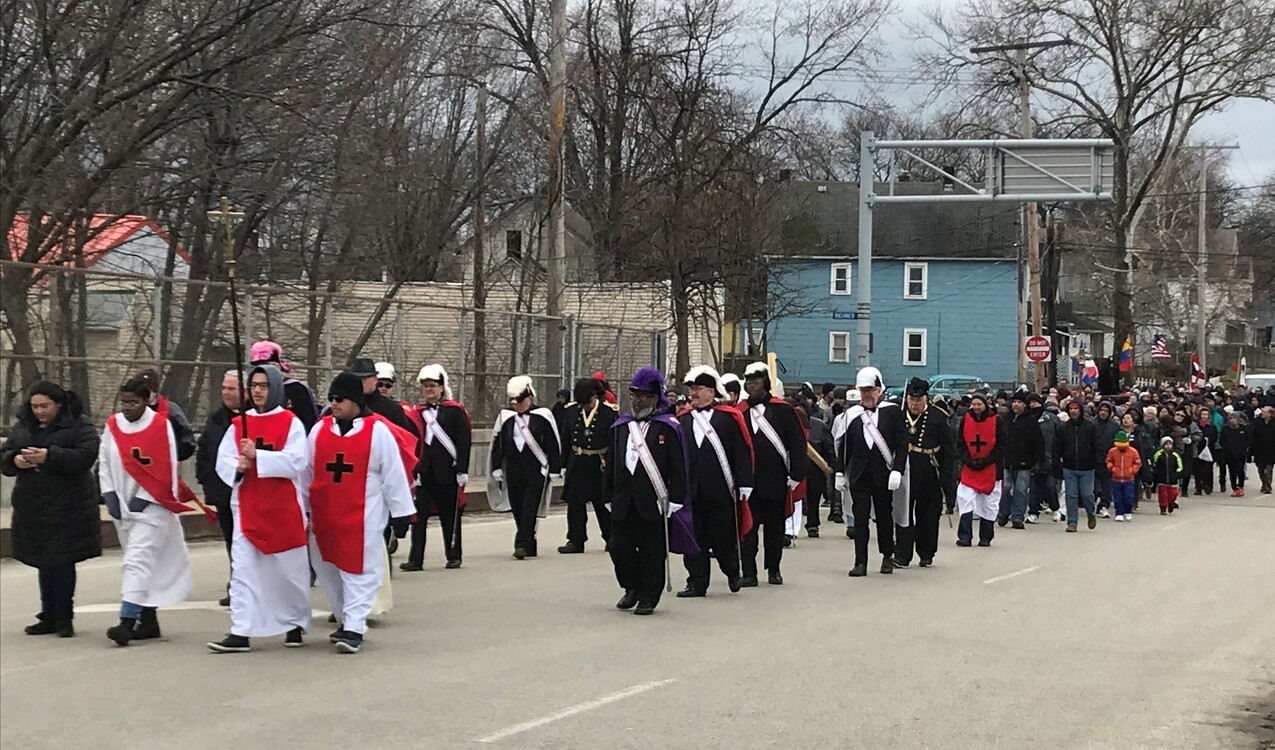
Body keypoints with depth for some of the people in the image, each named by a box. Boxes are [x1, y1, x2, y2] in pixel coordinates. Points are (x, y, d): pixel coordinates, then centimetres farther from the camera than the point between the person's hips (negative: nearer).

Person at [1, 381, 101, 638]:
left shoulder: (78, 425, -5)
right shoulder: (22, 427, 12)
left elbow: (86, 456, -18)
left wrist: (50, 456, -28)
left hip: (67, 507, -5)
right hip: (32, 507, 5)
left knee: (62, 562, -5)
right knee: (45, 563, 11)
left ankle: (63, 618, 3)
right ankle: (49, 617, 19)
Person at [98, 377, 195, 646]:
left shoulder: (160, 425, -9)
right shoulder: (112, 425, 6)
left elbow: (166, 469, -10)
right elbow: (104, 463, 11)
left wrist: (142, 499, -12)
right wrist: (110, 496, 0)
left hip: (150, 506, -6)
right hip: (122, 508, 6)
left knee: (137, 561, -15)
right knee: (145, 563, 13)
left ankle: (127, 621, -21)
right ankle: (149, 620, 20)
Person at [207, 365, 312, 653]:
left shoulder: (290, 422, -2)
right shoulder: (238, 424, 9)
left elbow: (295, 461, -14)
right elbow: (223, 462, 5)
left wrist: (257, 456, -20)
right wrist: (237, 467, -17)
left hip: (283, 508, -3)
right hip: (247, 507, 3)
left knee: (291, 569, 7)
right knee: (242, 569, -5)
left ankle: (295, 625, 24)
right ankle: (241, 632, -7)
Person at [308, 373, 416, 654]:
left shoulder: (378, 430, -5)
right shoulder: (320, 429, 7)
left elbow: (394, 474, -3)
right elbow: (307, 472, 15)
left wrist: (401, 513, -4)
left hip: (362, 517, -5)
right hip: (324, 517, 5)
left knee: (359, 572, -6)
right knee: (327, 569, 12)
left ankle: (353, 629, -5)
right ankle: (346, 620, 27)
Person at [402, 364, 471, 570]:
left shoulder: (455, 411, -1)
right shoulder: (418, 413, 11)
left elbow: (464, 442, -5)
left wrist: (462, 470, -11)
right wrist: (413, 468, 4)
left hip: (447, 472, -3)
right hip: (424, 472, 3)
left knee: (450, 515, 7)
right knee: (418, 515, -4)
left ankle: (454, 556, 18)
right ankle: (416, 559, -4)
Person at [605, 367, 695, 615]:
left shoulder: (668, 427, -1)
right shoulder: (621, 426, 13)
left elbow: (678, 467, -4)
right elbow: (611, 463, 17)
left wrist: (674, 500, -9)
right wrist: (610, 495, 14)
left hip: (654, 502, -4)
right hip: (624, 502, 4)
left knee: (652, 552, 1)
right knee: (619, 547, 3)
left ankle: (648, 598, 12)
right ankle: (633, 588, 25)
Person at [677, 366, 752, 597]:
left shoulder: (729, 418, -1)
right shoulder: (682, 420, 9)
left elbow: (742, 453, -4)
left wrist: (744, 484, -9)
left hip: (721, 490, -3)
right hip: (690, 490, 3)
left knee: (723, 535, 4)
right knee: (693, 538, 4)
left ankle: (733, 571, 29)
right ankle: (697, 583, 10)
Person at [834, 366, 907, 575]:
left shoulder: (892, 412, -2)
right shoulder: (850, 415, 4)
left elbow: (901, 444, -3)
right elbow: (843, 446, 10)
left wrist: (897, 471, -12)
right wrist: (840, 472, 7)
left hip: (883, 475, -1)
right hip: (859, 476, 1)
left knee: (884, 515, 10)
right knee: (860, 517, -2)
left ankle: (887, 557, 24)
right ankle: (860, 562, -1)